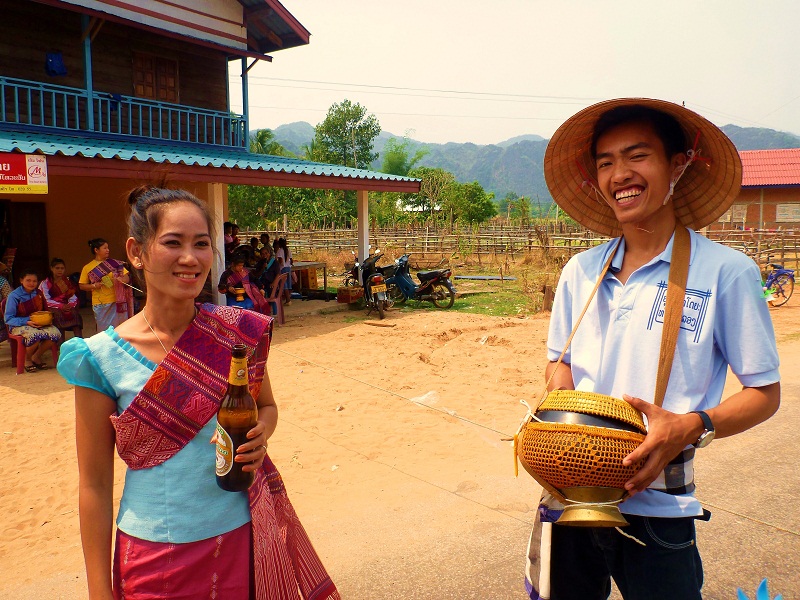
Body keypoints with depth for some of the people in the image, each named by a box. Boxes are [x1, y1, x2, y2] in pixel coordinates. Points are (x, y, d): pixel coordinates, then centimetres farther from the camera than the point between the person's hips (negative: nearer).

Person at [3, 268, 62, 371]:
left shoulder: (38, 293, 10)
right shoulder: (13, 296, -7)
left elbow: (45, 310, 21)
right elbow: (8, 318, -10)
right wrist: (27, 322, -23)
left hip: (39, 324, 5)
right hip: (19, 326, -5)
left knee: (55, 333, -24)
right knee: (35, 335, -38)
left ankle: (36, 357, 0)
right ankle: (27, 360, -6)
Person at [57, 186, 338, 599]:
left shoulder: (239, 332, -8)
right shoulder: (100, 358, -12)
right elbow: (94, 484, -6)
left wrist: (259, 437, -13)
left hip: (243, 538, 2)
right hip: (154, 557, -1)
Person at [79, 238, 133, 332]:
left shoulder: (114, 263, 6)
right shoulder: (87, 268, 5)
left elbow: (126, 278, 5)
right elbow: (82, 286, 9)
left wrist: (118, 280, -16)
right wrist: (94, 286, -10)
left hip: (116, 302, 0)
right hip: (100, 305, 0)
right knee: (104, 330, 3)